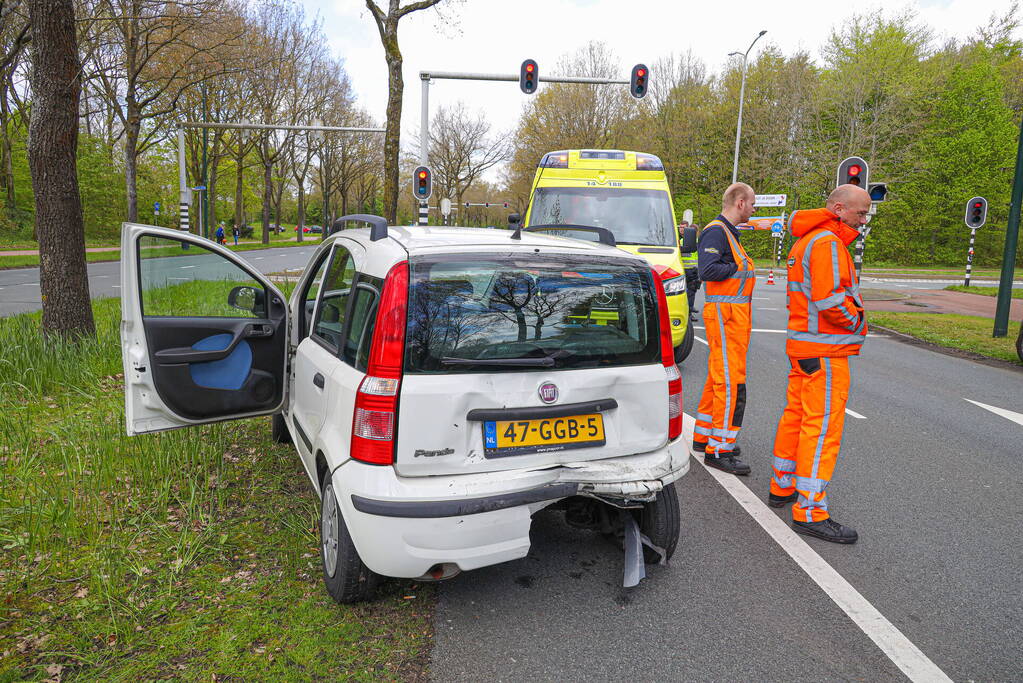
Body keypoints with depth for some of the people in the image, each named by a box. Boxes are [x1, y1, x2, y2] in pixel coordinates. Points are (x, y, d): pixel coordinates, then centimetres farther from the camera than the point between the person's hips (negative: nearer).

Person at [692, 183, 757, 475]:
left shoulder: (727, 232, 19)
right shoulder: (716, 232, -14)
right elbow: (707, 270, -26)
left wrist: (743, 266, 5)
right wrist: (741, 268, -14)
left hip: (734, 315, 11)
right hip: (725, 315, -11)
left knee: (719, 377, 17)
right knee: (731, 383, -10)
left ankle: (704, 435, 28)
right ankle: (718, 450, -5)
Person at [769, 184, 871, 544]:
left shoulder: (806, 240, 18)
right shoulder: (827, 242, -16)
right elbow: (830, 300, -25)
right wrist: (856, 322, -7)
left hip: (804, 346, 11)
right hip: (825, 351, -11)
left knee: (796, 417, 17)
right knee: (823, 427, -7)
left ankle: (782, 488, 29)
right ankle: (810, 512, -3)